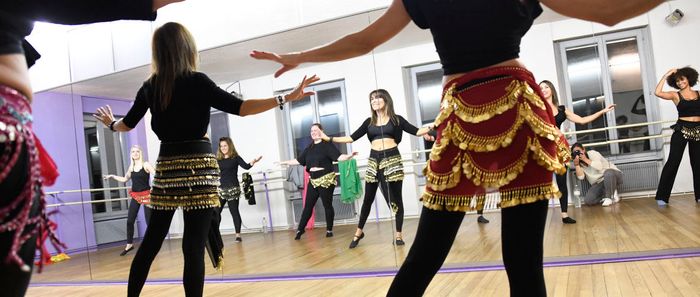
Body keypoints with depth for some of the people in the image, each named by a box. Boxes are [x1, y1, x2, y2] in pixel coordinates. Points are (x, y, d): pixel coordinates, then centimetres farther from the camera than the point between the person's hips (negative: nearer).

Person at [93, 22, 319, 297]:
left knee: (151, 240, 17)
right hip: (197, 168, -5)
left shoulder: (150, 87, 8)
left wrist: (111, 123, 44)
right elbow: (240, 108, -11)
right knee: (194, 247, -4)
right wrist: (286, 98, -11)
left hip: (166, 167, 6)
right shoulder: (196, 81, -7)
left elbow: (127, 124, 21)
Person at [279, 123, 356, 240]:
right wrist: (284, 162, 26)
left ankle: (329, 230, 13)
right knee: (308, 206, 7)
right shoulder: (309, 148, 12)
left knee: (327, 205, 1)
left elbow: (339, 156, -14)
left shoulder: (327, 145, -5)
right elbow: (298, 160, 20)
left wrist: (350, 156, -31)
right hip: (313, 181, 5)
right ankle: (300, 229, 14)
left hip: (326, 180, -5)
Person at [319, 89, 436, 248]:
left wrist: (430, 128, -21)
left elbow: (416, 131, -1)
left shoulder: (396, 119, 5)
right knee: (368, 198, 8)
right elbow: (352, 137, 10)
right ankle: (359, 231, 22)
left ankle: (398, 234, 11)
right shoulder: (369, 122, 12)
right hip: (374, 161, 2)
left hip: (392, 159, -2)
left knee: (396, 197, 1)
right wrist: (329, 139, 6)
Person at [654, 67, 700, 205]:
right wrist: (666, 75, -11)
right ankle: (662, 196, -7)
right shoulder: (675, 95, 1)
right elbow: (657, 92, -17)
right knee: (673, 162, -7)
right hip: (681, 130, -3)